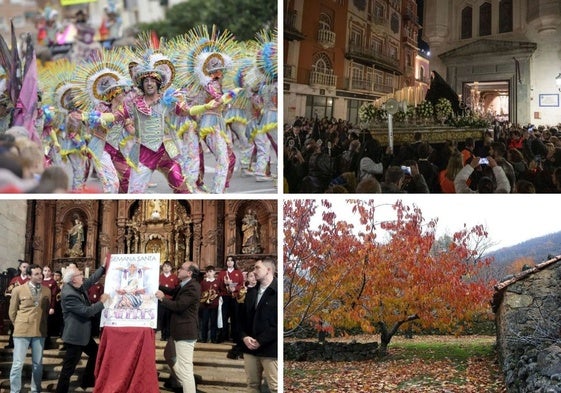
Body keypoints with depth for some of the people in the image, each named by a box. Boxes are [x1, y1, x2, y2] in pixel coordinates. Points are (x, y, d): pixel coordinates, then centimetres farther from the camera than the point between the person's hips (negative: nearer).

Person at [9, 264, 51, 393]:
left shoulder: (46, 291, 5)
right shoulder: (18, 290, -3)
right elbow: (12, 312, 5)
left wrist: (41, 325, 13)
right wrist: (19, 326, 9)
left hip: (40, 331, 3)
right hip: (22, 331, -3)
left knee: (38, 364, 9)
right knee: (18, 364, -3)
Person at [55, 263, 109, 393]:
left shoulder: (79, 286, 0)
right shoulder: (69, 294, -27)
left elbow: (91, 280, 18)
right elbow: (86, 311, -26)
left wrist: (103, 267, 12)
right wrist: (102, 302, -14)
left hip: (83, 333, 11)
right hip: (75, 335, -11)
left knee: (95, 353, 25)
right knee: (69, 367, -3)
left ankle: (87, 381, 36)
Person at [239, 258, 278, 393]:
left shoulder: (277, 292, -9)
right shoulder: (251, 292, 17)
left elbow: (279, 322, -15)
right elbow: (243, 316, 19)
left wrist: (260, 341, -15)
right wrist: (244, 337, 0)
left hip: (270, 348, -7)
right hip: (250, 347, 7)